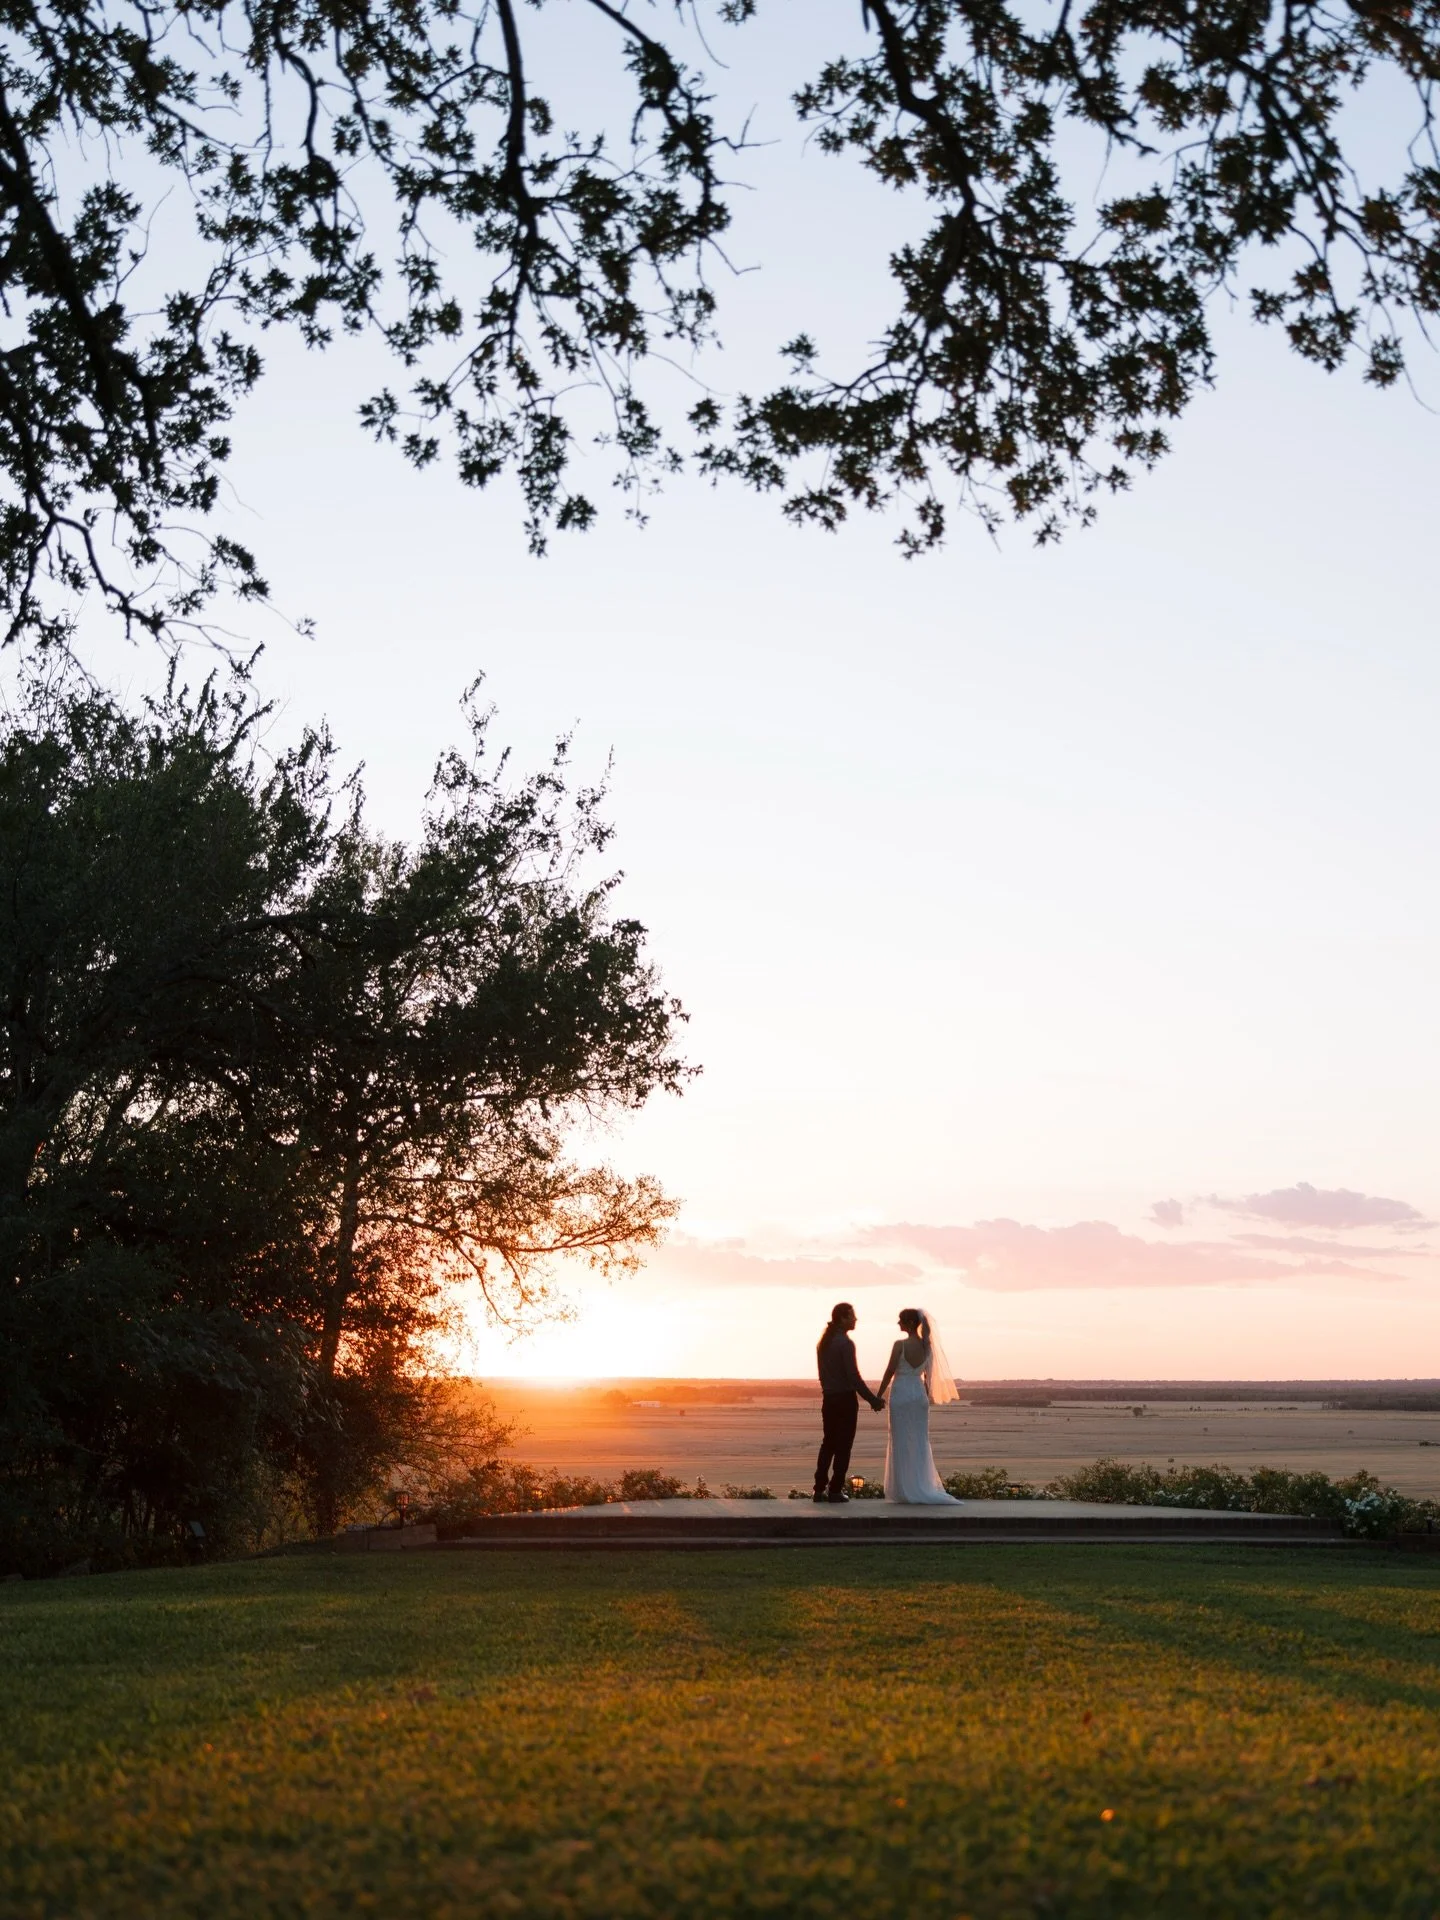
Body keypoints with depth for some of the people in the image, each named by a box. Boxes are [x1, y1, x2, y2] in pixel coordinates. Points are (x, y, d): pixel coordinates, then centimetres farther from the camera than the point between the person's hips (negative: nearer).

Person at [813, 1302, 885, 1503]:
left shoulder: (824, 1342, 10)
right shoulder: (845, 1343, -15)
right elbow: (853, 1376, -18)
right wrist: (873, 1400, -12)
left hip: (828, 1399, 8)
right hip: (845, 1399, -8)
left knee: (828, 1443, 13)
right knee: (843, 1445, 0)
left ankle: (820, 1489, 11)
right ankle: (835, 1491, 0)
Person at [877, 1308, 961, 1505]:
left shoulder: (900, 1345, -12)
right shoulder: (927, 1345, 4)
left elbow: (890, 1372, -10)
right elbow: (928, 1374, 9)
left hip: (902, 1394, -5)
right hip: (920, 1393, 5)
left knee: (902, 1443, 1)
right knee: (920, 1442, 10)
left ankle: (906, 1491, 1)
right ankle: (923, 1488, 10)